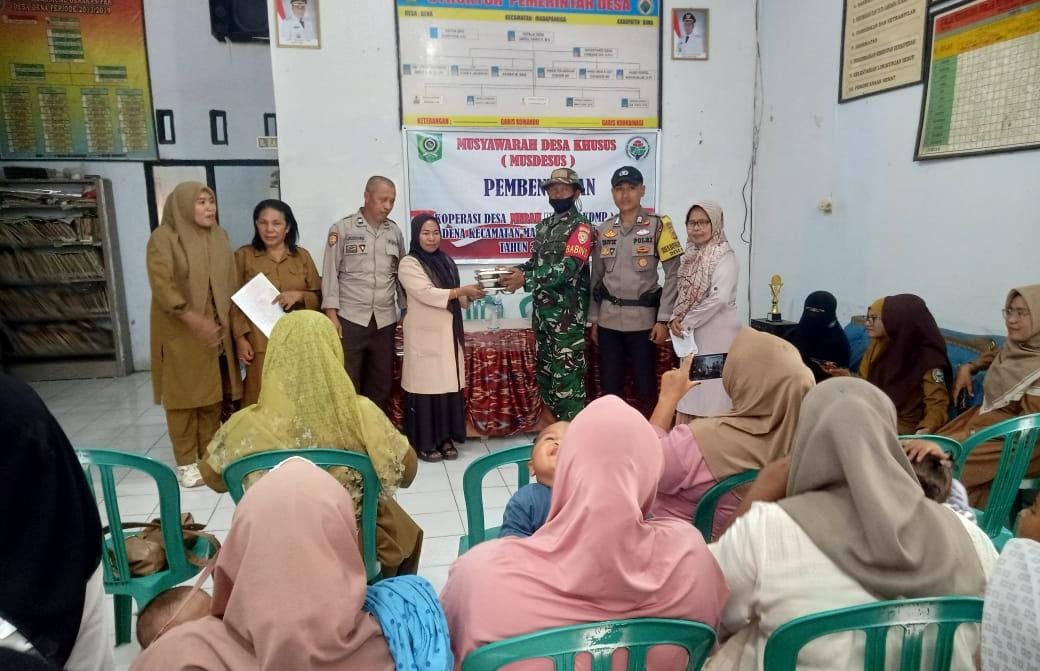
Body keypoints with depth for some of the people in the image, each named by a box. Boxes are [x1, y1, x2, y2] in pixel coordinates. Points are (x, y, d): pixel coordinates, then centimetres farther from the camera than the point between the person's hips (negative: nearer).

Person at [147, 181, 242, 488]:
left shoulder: (219, 237, 8)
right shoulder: (163, 238, -9)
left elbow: (231, 282, 11)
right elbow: (161, 285, -18)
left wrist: (230, 323, 3)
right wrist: (193, 319, -25)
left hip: (216, 330, 5)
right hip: (180, 332, -5)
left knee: (213, 394, 9)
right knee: (183, 395, 4)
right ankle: (186, 462, 14)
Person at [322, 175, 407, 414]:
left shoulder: (395, 232, 10)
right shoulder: (342, 229, -2)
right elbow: (330, 272, -4)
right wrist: (332, 315, -10)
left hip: (385, 321, 4)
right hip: (350, 319, -4)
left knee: (381, 382, 10)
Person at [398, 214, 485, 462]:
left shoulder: (446, 261, 15)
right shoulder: (409, 264, -6)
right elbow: (427, 294, -18)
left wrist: (470, 296, -1)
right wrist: (462, 290, -18)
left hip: (448, 333, 6)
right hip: (425, 335, -6)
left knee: (449, 384, 7)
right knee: (426, 385, -3)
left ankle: (446, 438, 17)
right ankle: (424, 443, 6)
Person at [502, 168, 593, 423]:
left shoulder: (581, 227, -10)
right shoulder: (544, 226, 15)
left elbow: (567, 268, -21)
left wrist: (525, 280, -24)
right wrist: (515, 271, -3)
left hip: (567, 312, -8)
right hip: (542, 308, 8)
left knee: (567, 371, -4)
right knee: (544, 365, 15)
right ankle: (550, 424, 29)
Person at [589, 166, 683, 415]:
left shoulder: (658, 225, -3)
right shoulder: (603, 230, 7)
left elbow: (673, 274, -6)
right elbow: (596, 277, 11)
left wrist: (663, 320, -11)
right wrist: (594, 320, 9)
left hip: (643, 319, -3)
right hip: (608, 320, 3)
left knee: (645, 384, 4)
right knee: (609, 384, 10)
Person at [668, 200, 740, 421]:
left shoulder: (724, 255, -10)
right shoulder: (691, 255, 12)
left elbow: (719, 298, -21)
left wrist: (686, 322, -13)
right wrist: (676, 318, -3)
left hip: (717, 334, -7)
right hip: (692, 336, 7)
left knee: (712, 394, -4)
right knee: (691, 394, 10)